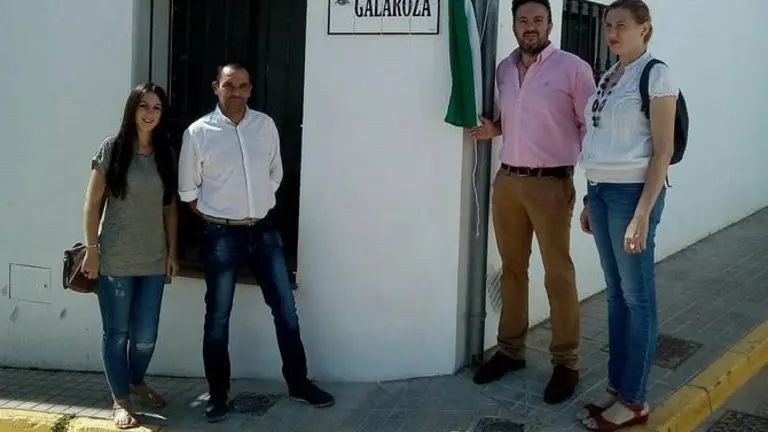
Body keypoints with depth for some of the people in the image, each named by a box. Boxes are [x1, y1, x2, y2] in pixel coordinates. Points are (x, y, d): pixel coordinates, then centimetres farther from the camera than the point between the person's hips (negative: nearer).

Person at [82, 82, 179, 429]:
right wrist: (92, 248, -7)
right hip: (116, 259, -3)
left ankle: (137, 382, 36)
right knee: (117, 332, 6)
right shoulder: (112, 148, -4)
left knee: (146, 335, 8)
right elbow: (93, 203, -3)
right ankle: (120, 400, 21)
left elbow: (170, 206, 10)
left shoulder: (165, 154, 7)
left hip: (153, 260, 3)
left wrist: (172, 251, 8)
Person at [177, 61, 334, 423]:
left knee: (285, 308, 8)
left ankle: (298, 382, 23)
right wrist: (216, 220, 2)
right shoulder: (198, 132, -8)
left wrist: (259, 207, 13)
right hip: (222, 236, -3)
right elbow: (188, 190, 0)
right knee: (218, 316, 6)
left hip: (263, 230, 4)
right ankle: (218, 393, 19)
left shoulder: (265, 125, 2)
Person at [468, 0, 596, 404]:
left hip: (551, 184, -5)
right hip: (506, 181, 6)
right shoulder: (503, 69, 10)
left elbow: (592, 128, -5)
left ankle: (566, 363, 10)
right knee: (512, 269, 13)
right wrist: (494, 129, 3)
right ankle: (510, 350, 25)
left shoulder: (573, 68, -6)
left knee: (558, 274, 0)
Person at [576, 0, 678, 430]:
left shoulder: (656, 75, -9)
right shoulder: (608, 77, 13)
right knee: (616, 293, 13)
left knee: (637, 295, 1)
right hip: (600, 190, 8)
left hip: (632, 191, -8)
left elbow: (663, 151, -12)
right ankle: (617, 387, 24)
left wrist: (642, 214, -17)